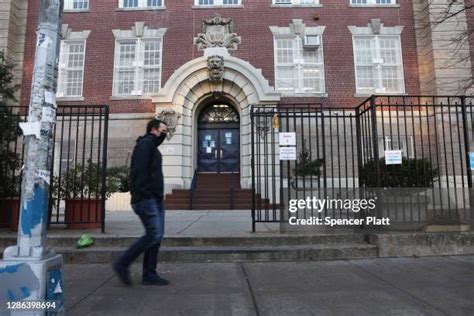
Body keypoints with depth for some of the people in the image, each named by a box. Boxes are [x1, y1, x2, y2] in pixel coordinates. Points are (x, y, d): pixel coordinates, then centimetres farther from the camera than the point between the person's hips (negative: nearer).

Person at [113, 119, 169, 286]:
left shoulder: (151, 146, 24)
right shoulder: (145, 144, -7)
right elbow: (139, 170, -19)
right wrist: (144, 194, -22)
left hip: (155, 199, 10)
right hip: (146, 199, -10)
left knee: (157, 236, 7)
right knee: (154, 234, -12)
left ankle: (149, 275, 13)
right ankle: (122, 263, 2)